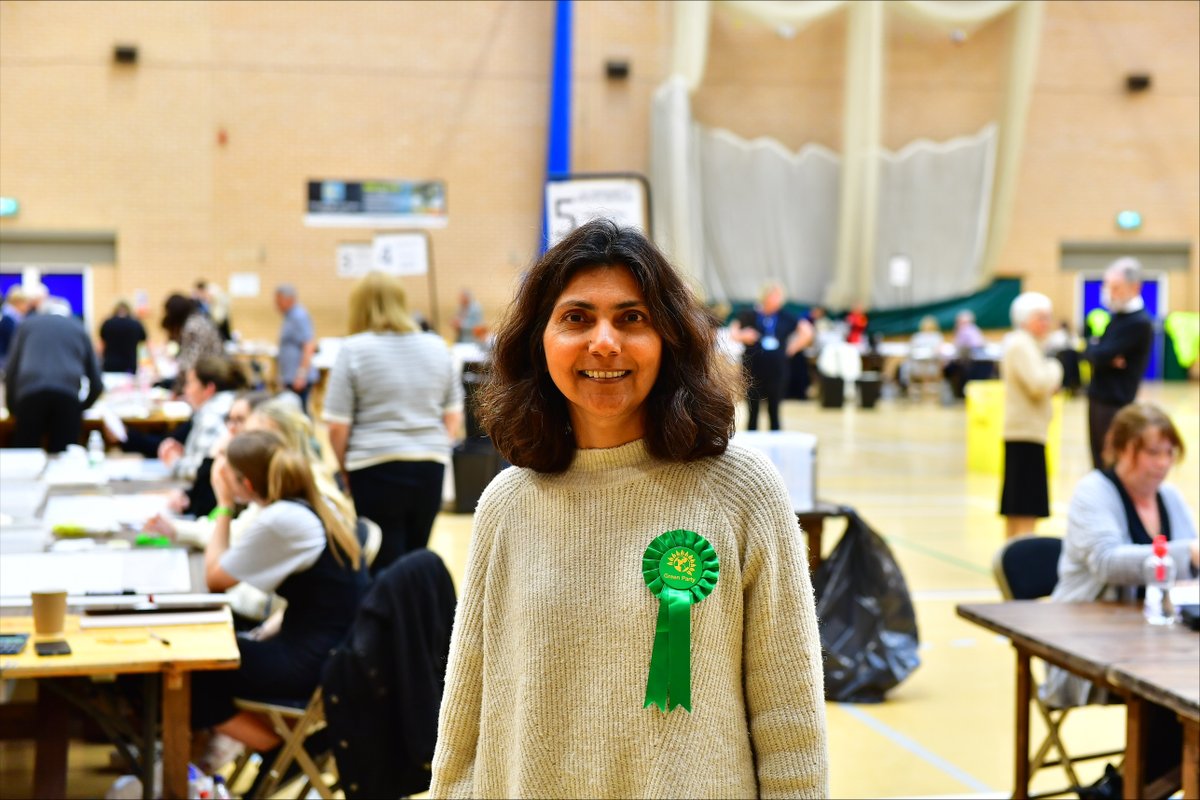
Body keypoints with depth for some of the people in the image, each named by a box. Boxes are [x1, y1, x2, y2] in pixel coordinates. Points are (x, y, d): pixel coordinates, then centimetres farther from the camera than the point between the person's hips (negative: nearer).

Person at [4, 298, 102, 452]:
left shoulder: (28, 324, 27)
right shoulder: (79, 328, 28)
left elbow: (11, 370, 19)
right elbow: (96, 383, 24)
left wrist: (12, 407, 29)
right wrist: (82, 406, 38)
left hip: (30, 393, 0)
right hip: (68, 395, 0)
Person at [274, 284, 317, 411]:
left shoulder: (300, 317, -12)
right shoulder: (290, 317, 19)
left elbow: (309, 345, -20)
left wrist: (301, 374, -24)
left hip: (299, 380, -10)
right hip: (290, 378, 10)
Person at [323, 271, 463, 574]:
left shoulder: (353, 350, -5)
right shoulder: (437, 347, 9)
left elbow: (337, 425, -6)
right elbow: (454, 416, 13)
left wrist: (346, 469, 7)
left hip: (376, 469, -4)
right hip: (431, 468, 4)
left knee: (385, 566, 0)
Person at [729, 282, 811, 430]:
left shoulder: (785, 316, 2)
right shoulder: (751, 315, -1)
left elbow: (807, 332, 8)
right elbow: (733, 331, 4)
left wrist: (792, 348, 2)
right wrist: (743, 336, -16)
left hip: (776, 370, 1)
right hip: (753, 371, -1)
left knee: (774, 411, 7)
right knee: (753, 412, 5)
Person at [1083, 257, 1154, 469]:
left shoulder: (1139, 323, -16)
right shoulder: (1117, 315, 13)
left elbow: (1100, 356, -22)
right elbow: (1091, 353, 11)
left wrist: (1094, 348, 1)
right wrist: (1107, 357, -11)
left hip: (1116, 405, -8)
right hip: (1098, 400, 8)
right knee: (1100, 465, 13)